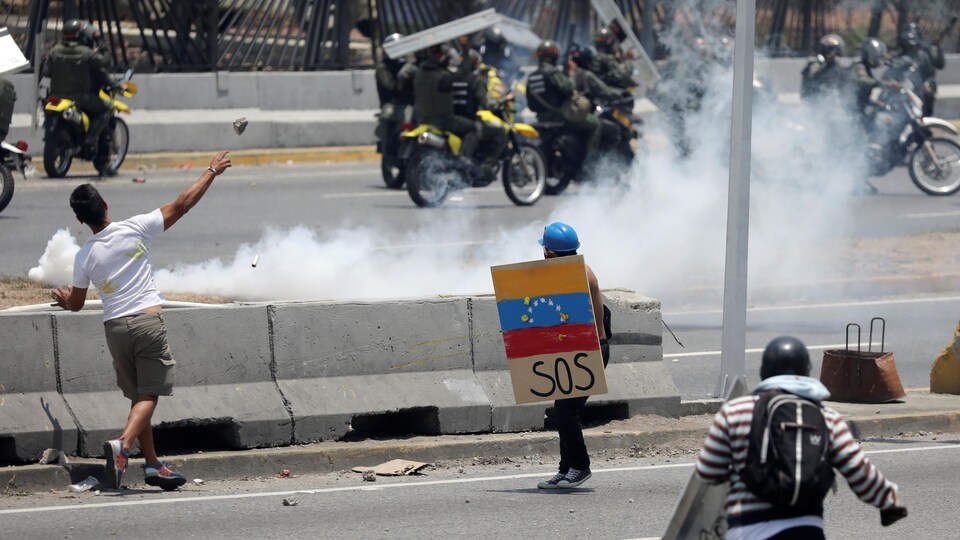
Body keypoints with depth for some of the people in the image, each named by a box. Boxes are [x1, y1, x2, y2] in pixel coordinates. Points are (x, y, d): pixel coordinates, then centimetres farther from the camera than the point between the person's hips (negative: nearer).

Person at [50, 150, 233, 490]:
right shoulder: (134, 229, -7)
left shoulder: (84, 257, -1)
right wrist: (212, 172, 9)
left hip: (114, 327, 3)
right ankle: (123, 444, -29)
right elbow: (181, 206, -2)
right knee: (149, 395, -4)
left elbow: (75, 304, 10)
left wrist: (62, 299, 35)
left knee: (139, 396, 15)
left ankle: (153, 465, 14)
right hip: (147, 320, -3)